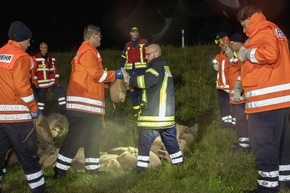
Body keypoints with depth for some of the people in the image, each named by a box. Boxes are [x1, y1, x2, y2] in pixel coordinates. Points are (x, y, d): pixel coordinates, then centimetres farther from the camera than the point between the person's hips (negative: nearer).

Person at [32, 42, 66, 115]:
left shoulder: (52, 57, 9)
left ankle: (63, 112, 7)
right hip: (41, 83, -4)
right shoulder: (35, 58, -7)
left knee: (61, 93, -3)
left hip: (52, 81, 4)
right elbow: (33, 71, -7)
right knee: (41, 98, 4)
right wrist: (35, 82, -10)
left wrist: (57, 79, 8)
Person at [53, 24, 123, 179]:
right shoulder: (87, 52, -10)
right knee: (75, 137, -9)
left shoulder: (88, 51, 22)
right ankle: (60, 169, -3)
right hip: (82, 104, -11)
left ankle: (92, 167, 23)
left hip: (91, 105, 11)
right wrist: (115, 74, -3)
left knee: (92, 137, 15)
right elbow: (97, 74, -15)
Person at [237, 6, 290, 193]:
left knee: (263, 144, -5)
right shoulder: (275, 31, 22)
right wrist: (245, 51, 15)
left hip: (266, 99, -10)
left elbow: (270, 53, -28)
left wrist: (248, 53, -12)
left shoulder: (262, 32, -9)